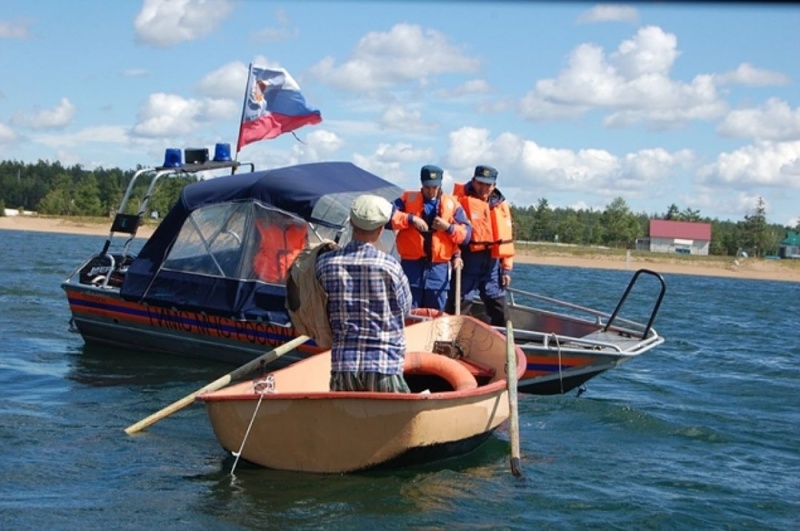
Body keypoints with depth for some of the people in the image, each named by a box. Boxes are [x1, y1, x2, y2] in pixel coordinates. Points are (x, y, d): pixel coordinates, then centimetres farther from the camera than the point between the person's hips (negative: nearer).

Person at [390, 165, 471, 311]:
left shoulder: (452, 204, 9)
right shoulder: (407, 199, 5)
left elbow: (466, 234, 7)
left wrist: (449, 227, -10)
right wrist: (411, 218, -18)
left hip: (438, 268, 2)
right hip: (411, 265, -1)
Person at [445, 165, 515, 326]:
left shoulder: (501, 204, 11)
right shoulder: (462, 199, -5)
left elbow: (506, 237, 13)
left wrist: (507, 268, 9)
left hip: (492, 262, 5)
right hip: (468, 259, -5)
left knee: (498, 306, 11)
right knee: (460, 304, -5)